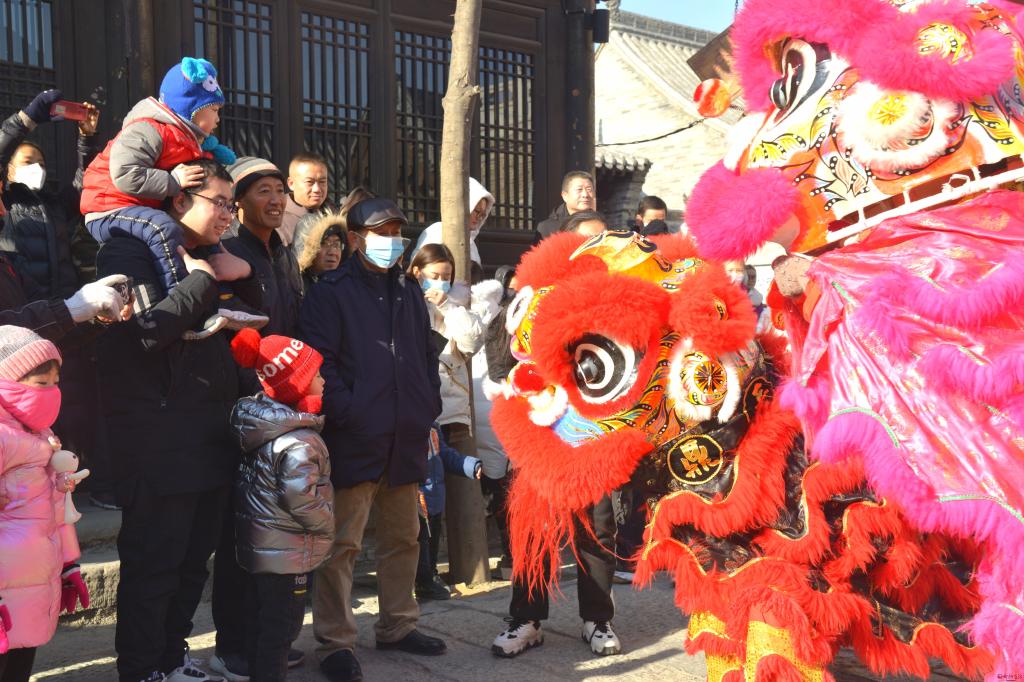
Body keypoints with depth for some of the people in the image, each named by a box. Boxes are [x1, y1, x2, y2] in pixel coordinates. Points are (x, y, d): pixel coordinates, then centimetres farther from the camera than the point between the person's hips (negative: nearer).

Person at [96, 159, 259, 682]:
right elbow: (149, 329, -22)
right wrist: (201, 281, -12)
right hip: (160, 438, -8)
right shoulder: (129, 252, -6)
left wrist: (243, 276, 4)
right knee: (153, 563, -1)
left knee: (194, 559, 13)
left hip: (212, 436, 8)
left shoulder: (208, 259, 19)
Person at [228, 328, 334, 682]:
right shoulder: (299, 442, -24)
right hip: (288, 551, -9)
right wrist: (327, 525, -10)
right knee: (281, 626, 1)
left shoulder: (263, 423, 5)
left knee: (259, 621, 19)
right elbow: (302, 498, -28)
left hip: (259, 545, 9)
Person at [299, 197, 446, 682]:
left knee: (403, 537, 15)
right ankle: (335, 643, 7)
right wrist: (349, 414, -18)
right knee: (342, 543, -4)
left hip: (406, 438, 7)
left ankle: (397, 626, 29)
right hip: (354, 439, -7)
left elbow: (427, 355, 23)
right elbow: (318, 362, -11)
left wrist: (429, 407, 13)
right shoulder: (330, 293, -3)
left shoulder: (408, 292, 18)